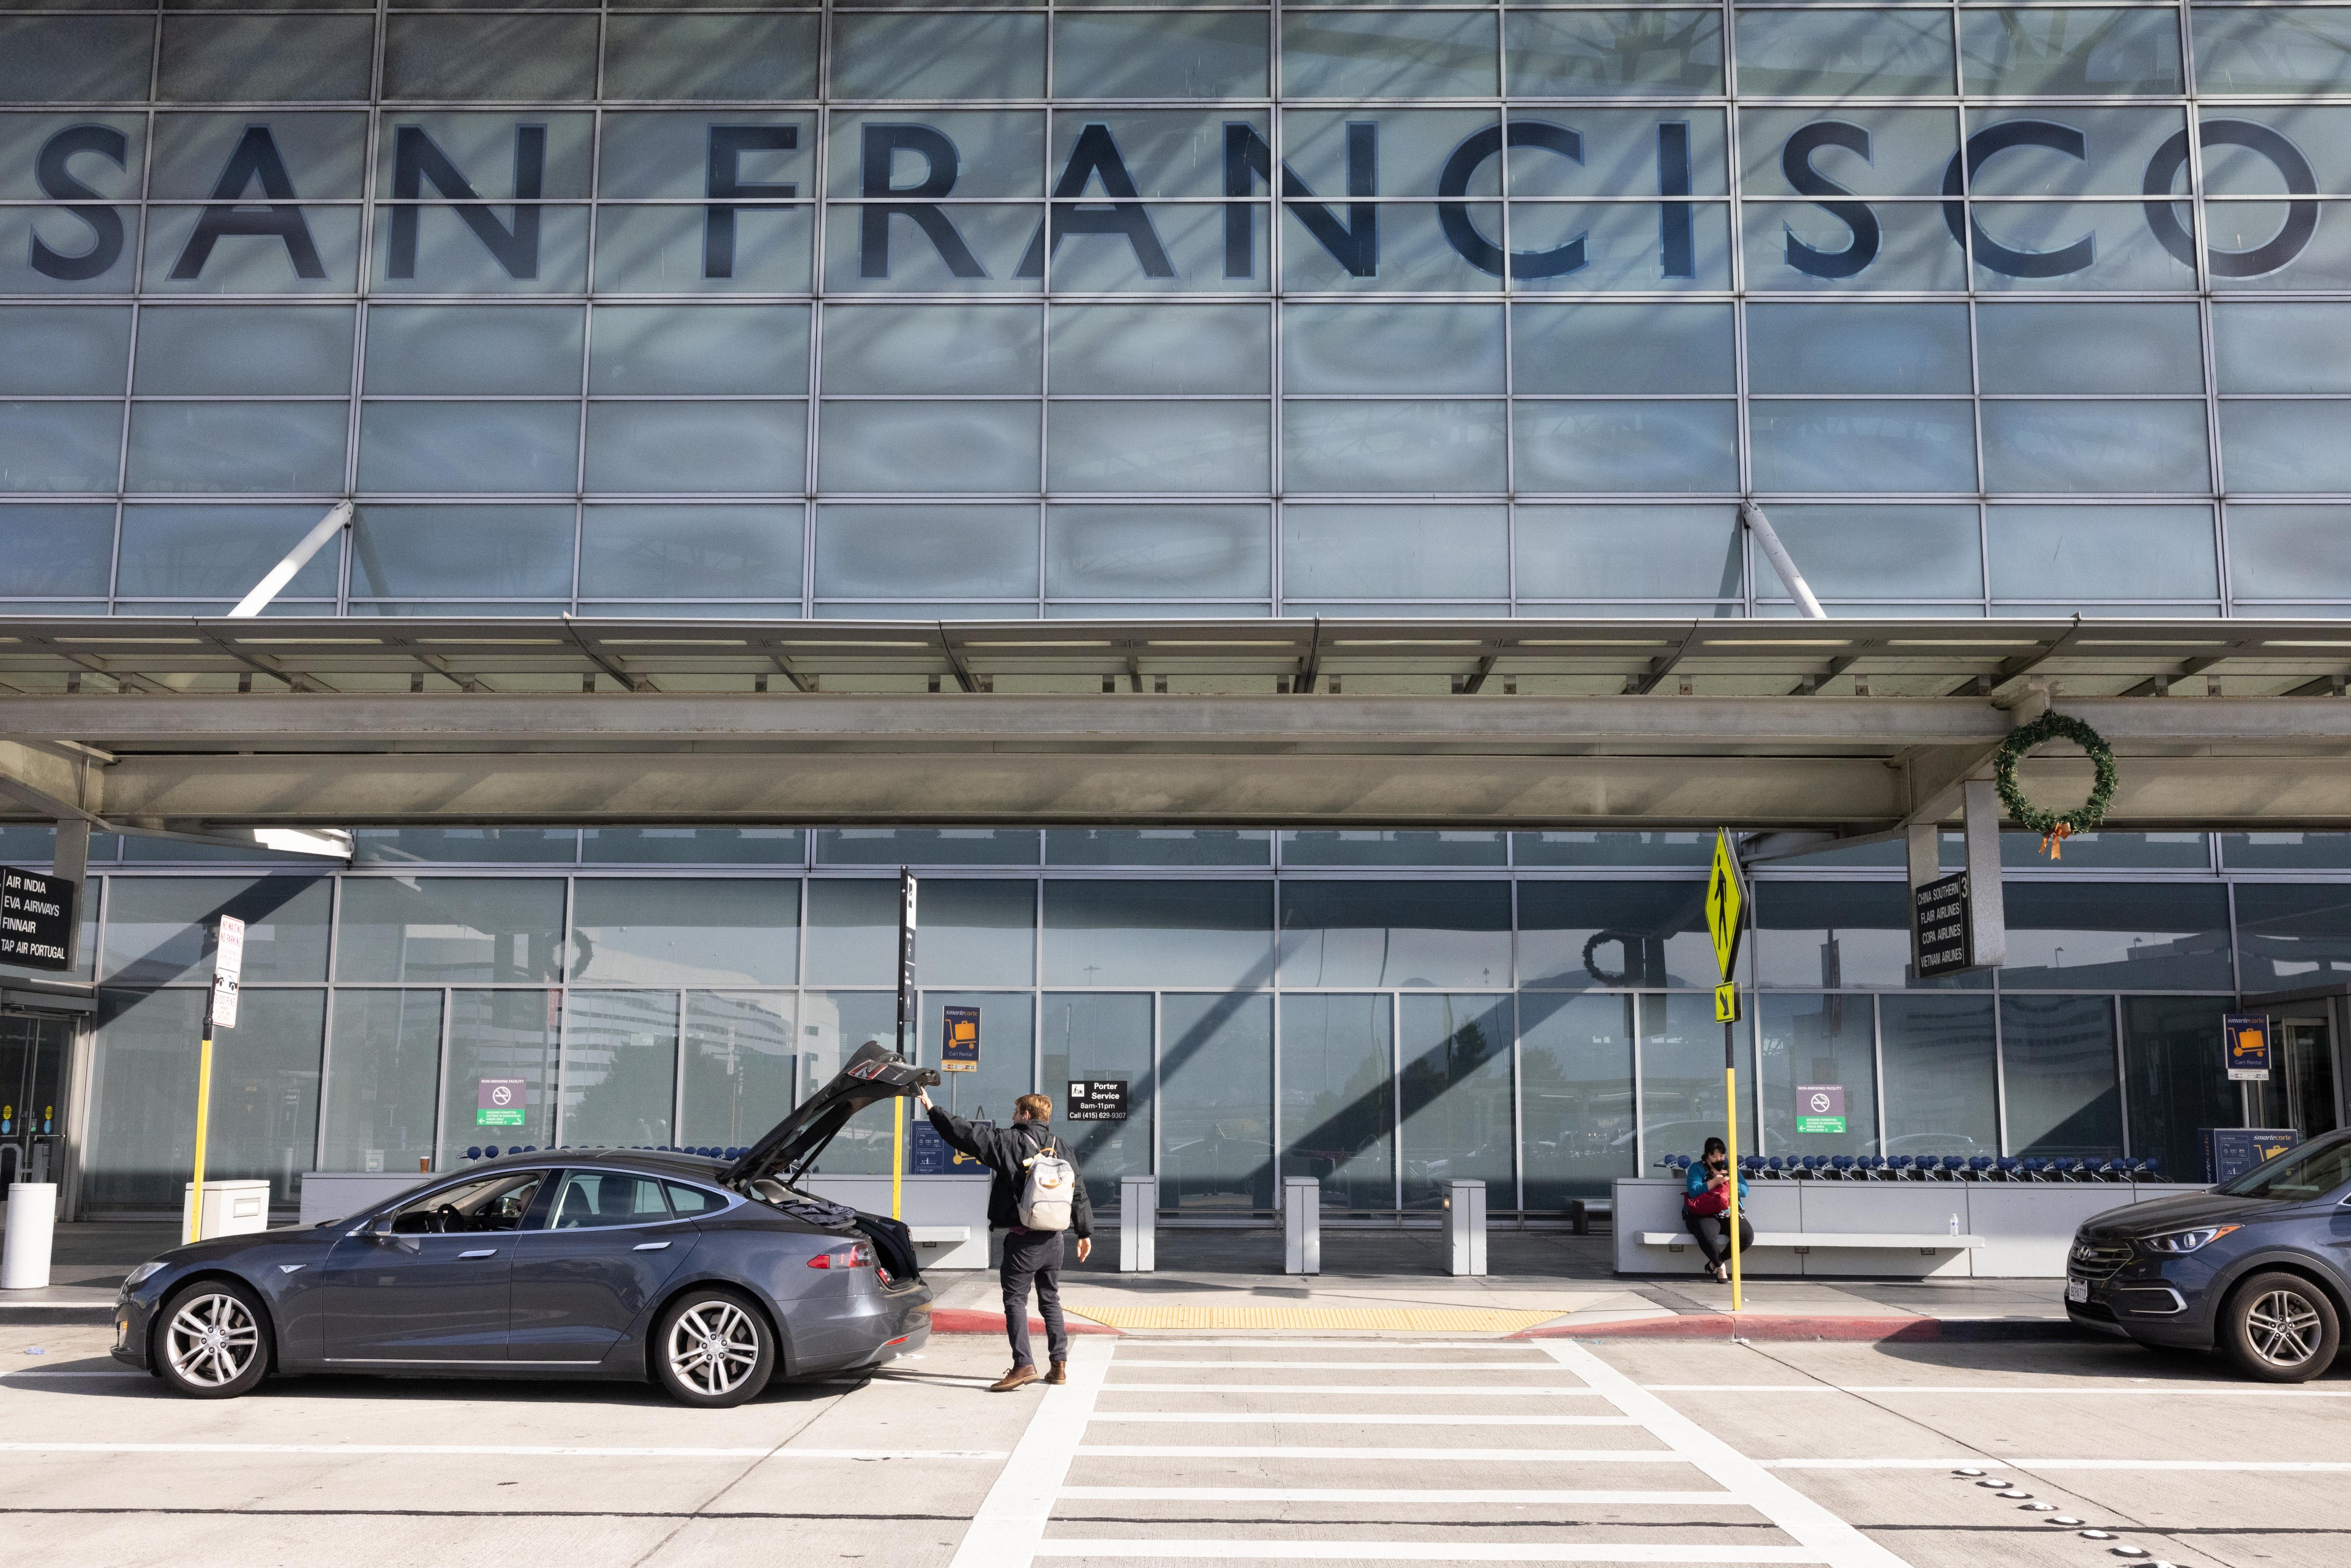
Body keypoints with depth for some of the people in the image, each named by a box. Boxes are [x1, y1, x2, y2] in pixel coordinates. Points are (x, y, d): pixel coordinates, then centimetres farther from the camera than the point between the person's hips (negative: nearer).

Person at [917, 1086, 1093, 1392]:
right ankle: (1060, 1364, 15)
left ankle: (1024, 1365, -13)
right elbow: (1079, 1191, 12)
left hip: (1023, 1238, -6)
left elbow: (967, 1135, -8)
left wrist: (933, 1109, -1)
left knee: (1015, 1300, -2)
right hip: (1053, 1238, 6)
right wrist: (1085, 1232, 20)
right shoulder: (1060, 1147, 10)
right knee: (1050, 1300, 16)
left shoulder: (1010, 1141, -6)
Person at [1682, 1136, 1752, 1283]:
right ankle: (1720, 1266, -4)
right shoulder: (1697, 1168, 6)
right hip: (1704, 1215, -4)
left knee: (1747, 1236, -25)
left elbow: (1744, 1191, 7)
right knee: (1707, 1237, -38)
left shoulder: (1730, 1167, 18)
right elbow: (1693, 1191, -10)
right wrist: (1715, 1181, -15)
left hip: (1730, 1214, 4)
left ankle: (1714, 1263, -2)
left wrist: (1728, 1180, -8)